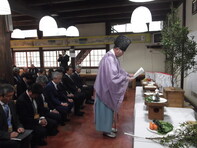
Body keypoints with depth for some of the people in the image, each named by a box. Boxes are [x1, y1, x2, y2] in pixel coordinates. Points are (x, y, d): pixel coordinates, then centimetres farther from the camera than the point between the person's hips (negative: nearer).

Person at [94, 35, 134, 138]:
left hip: (109, 89, 10)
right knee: (106, 109, 4)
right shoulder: (109, 59, -26)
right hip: (106, 89, -10)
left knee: (109, 108, 20)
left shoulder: (113, 57, 7)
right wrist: (126, 78, -20)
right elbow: (113, 77, -30)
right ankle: (106, 130, 20)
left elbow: (118, 71, 17)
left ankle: (108, 127, 35)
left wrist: (127, 74, 5)